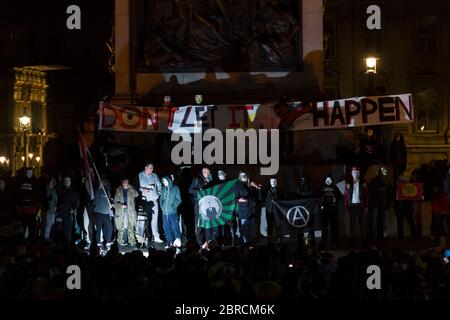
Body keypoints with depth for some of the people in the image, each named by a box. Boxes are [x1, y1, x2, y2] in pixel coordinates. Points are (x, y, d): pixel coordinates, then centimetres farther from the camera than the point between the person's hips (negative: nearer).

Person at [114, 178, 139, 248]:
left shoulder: (131, 190, 12)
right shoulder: (118, 191, 7)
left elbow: (136, 194, -1)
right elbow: (115, 202, 6)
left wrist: (130, 187, -6)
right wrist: (121, 205, -13)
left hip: (130, 211, 1)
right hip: (121, 212, -1)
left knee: (131, 227, -7)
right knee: (121, 228, -3)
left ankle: (132, 242, -7)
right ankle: (120, 241, 7)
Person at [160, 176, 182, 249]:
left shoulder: (175, 188, -1)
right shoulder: (163, 189, 12)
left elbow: (178, 200, -2)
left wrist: (173, 206, -11)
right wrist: (162, 206, 4)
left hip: (173, 212, -5)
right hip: (165, 213, 5)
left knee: (175, 227, -11)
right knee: (167, 228, 7)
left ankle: (178, 241, -6)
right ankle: (170, 242, 14)